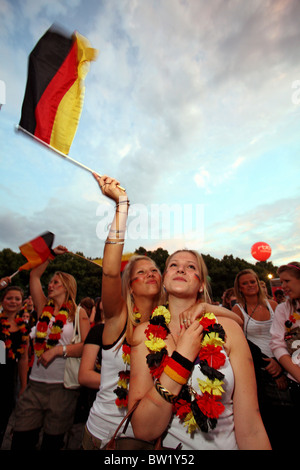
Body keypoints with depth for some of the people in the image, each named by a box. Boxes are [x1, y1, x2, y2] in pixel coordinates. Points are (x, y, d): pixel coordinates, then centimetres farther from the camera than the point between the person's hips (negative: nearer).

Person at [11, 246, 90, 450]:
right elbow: (34, 275, 9)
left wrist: (58, 350, -19)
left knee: (53, 441, 12)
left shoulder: (79, 313, -4)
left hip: (63, 386, -3)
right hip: (36, 383, 3)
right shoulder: (44, 308, 7)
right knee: (21, 439, 7)